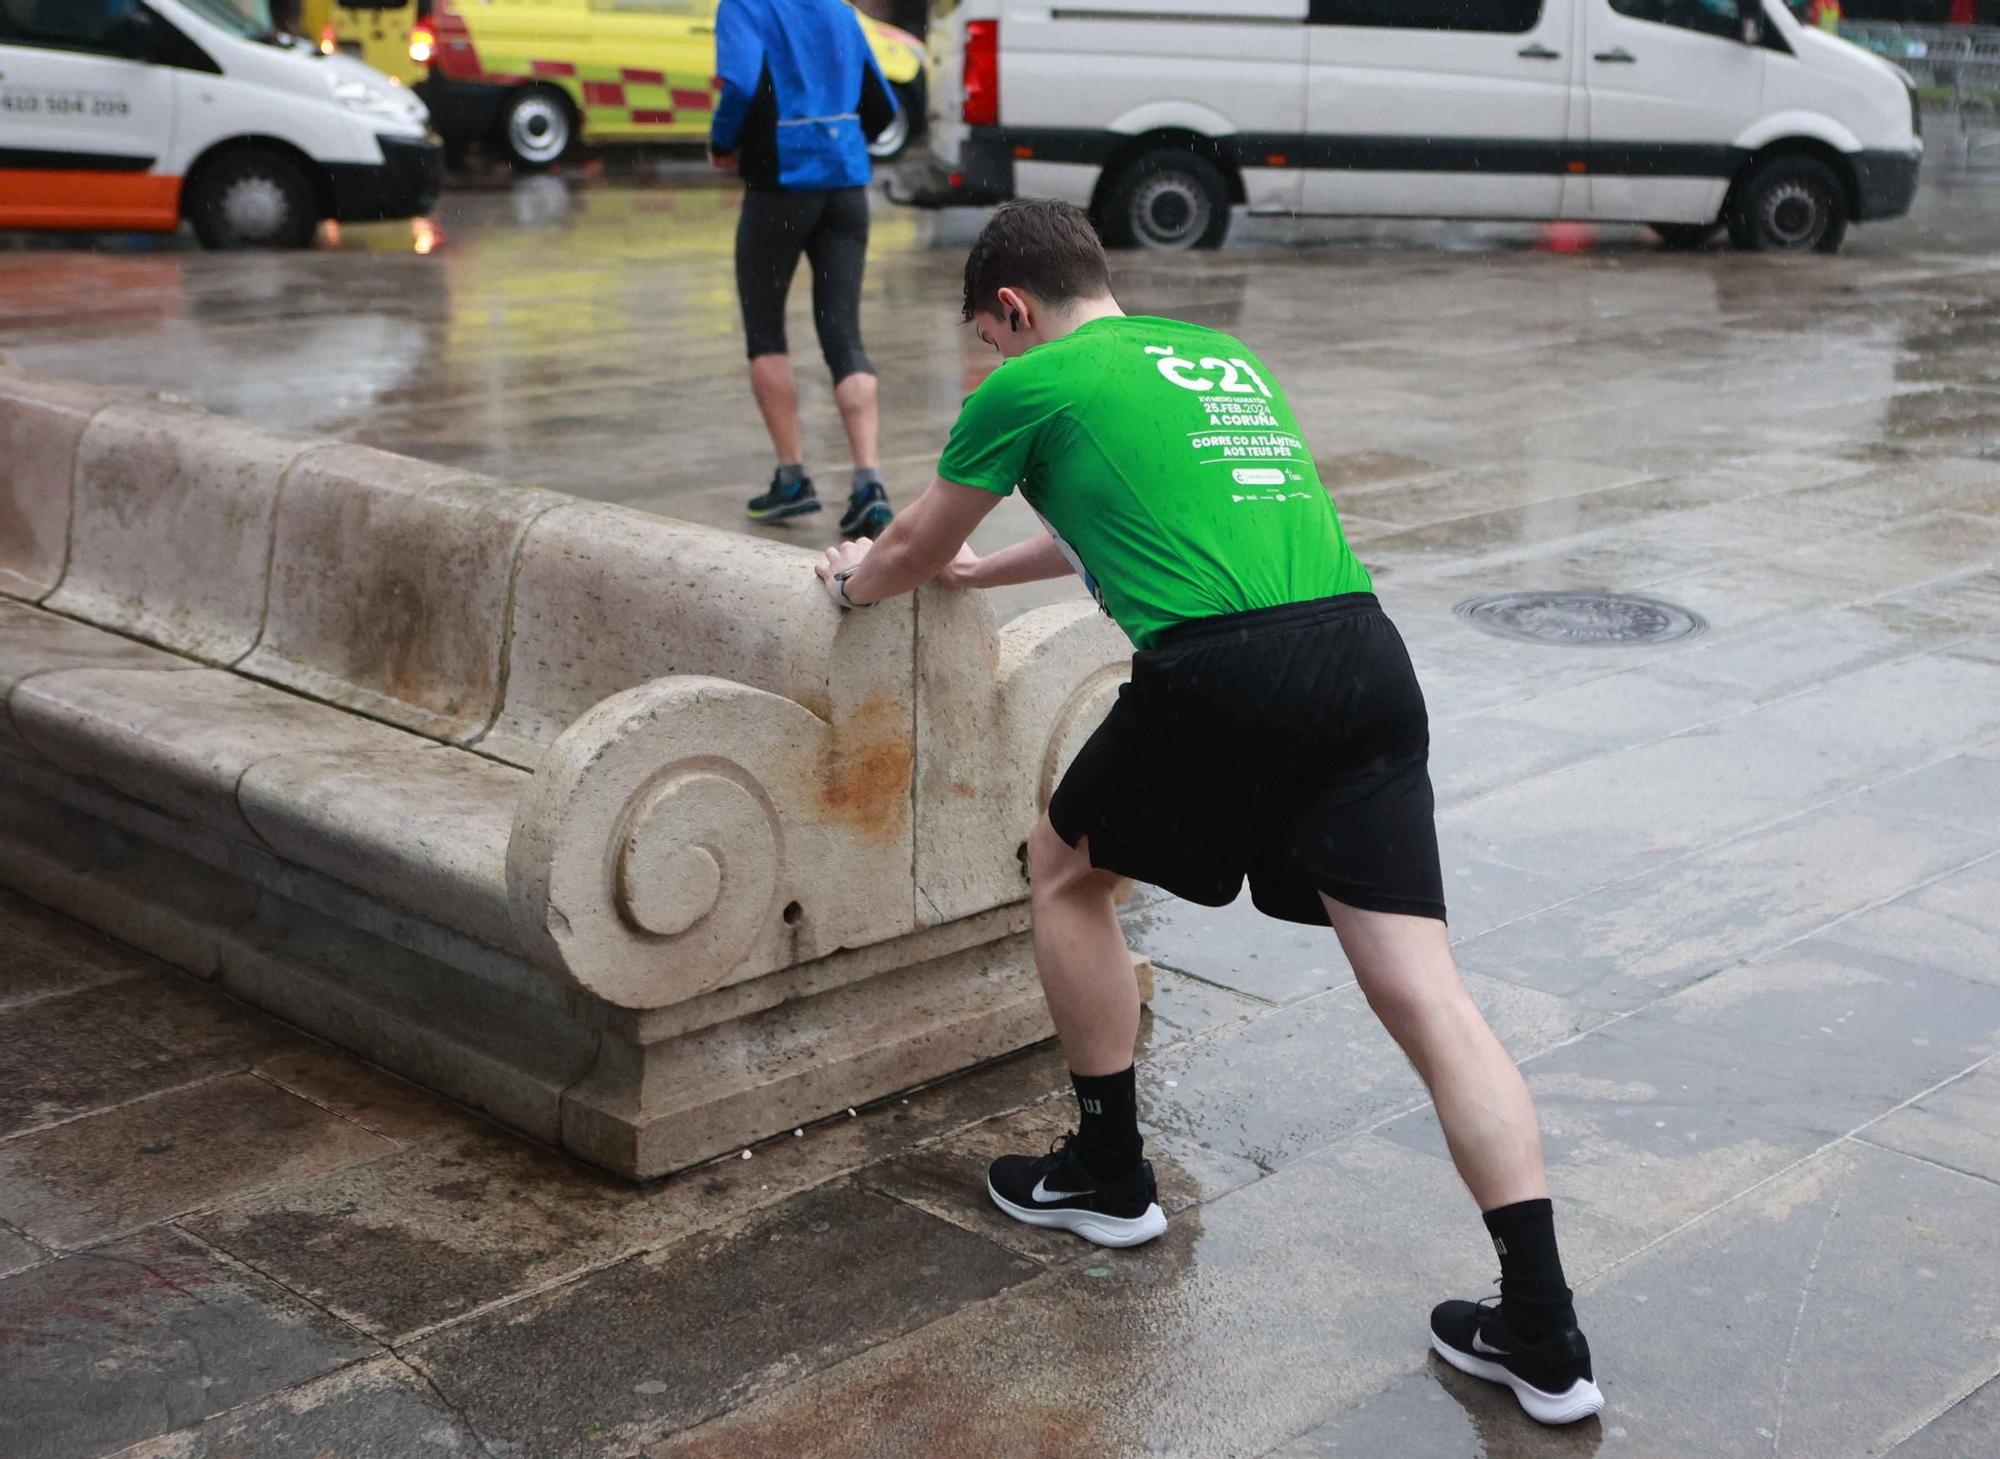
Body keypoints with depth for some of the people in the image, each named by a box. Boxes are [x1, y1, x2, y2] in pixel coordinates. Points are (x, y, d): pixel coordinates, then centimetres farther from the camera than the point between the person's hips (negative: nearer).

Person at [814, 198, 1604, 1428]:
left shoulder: (1030, 384, 10)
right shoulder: (1223, 356, 29)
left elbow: (914, 549, 25)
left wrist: (858, 580, 49)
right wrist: (986, 571, 59)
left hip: (1225, 671, -6)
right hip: (1364, 650, 6)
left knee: (1066, 870, 22)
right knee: (1425, 993, 2)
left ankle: (1109, 1174, 32)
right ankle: (1541, 1329, -3)